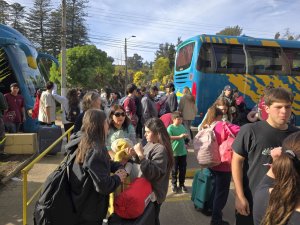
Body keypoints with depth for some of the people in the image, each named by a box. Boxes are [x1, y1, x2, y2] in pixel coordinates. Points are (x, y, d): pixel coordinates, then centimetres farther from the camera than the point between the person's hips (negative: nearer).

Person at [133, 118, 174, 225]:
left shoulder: (161, 149, -25)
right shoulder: (150, 144, 2)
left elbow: (152, 173, -31)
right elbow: (143, 161, 11)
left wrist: (140, 155, -33)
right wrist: (136, 154, -8)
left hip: (153, 193, -8)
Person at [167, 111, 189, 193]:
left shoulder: (182, 126, 5)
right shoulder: (170, 127, -12)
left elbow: (186, 135, 19)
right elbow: (168, 137, -27)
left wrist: (185, 135, -2)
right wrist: (179, 137, -25)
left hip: (183, 151, 5)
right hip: (174, 152, -5)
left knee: (183, 169, 13)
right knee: (174, 170, 9)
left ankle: (182, 184, 29)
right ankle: (174, 184, 26)